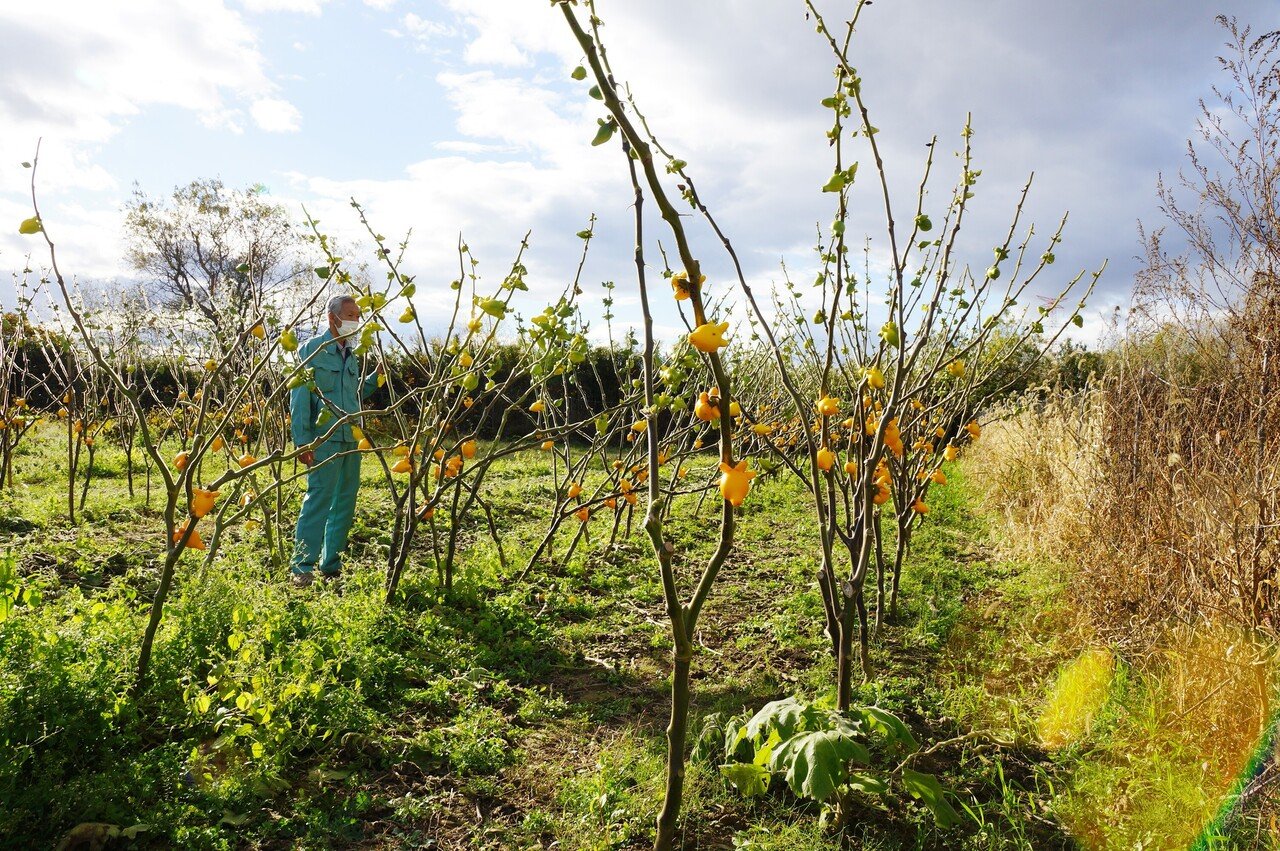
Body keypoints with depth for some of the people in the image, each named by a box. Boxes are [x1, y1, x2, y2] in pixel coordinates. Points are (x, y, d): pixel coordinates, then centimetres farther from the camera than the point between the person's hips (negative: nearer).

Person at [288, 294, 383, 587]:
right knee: (318, 502, -10)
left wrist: (375, 379, 5)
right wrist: (302, 441, -16)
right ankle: (301, 568, -2)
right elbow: (299, 397, -10)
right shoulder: (312, 349, -5)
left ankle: (331, 565, 20)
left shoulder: (351, 355, 17)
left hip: (352, 441, 8)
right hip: (325, 440, -7)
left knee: (345, 505, 10)